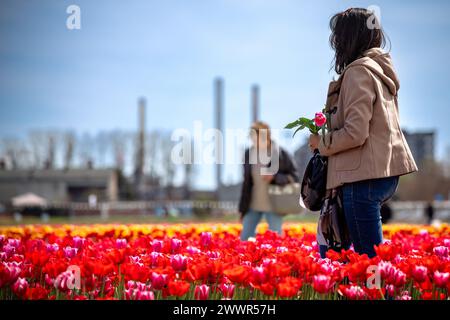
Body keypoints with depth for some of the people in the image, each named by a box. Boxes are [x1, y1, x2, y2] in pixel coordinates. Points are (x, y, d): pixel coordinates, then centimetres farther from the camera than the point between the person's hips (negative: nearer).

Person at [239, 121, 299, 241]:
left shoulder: (280, 154, -9)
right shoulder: (249, 154, 3)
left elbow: (294, 178, -3)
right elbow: (247, 182, 11)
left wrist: (274, 177, -20)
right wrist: (243, 208, 11)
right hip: (253, 205, 4)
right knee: (245, 238, 6)